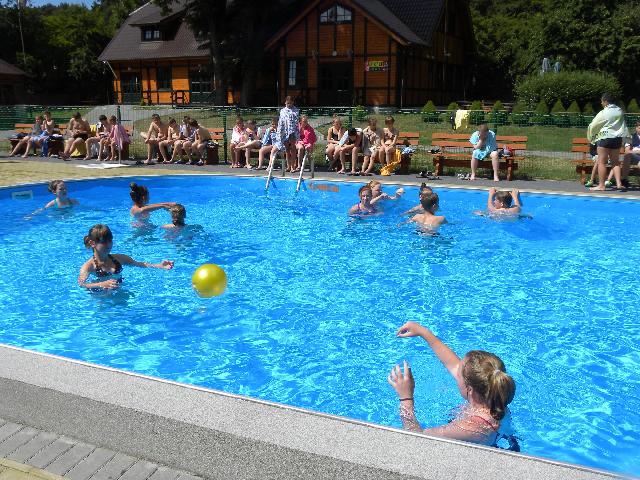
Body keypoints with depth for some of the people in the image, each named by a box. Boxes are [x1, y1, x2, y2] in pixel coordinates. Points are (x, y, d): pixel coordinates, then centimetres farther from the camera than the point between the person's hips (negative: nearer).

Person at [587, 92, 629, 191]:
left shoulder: (603, 113, -10)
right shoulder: (620, 111, 7)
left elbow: (593, 126, -4)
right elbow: (624, 127, 13)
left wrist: (591, 138, 11)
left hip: (604, 138, -6)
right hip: (617, 138, 6)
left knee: (602, 162, -2)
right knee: (615, 162, 13)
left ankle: (601, 185, -3)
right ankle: (619, 183, 5)